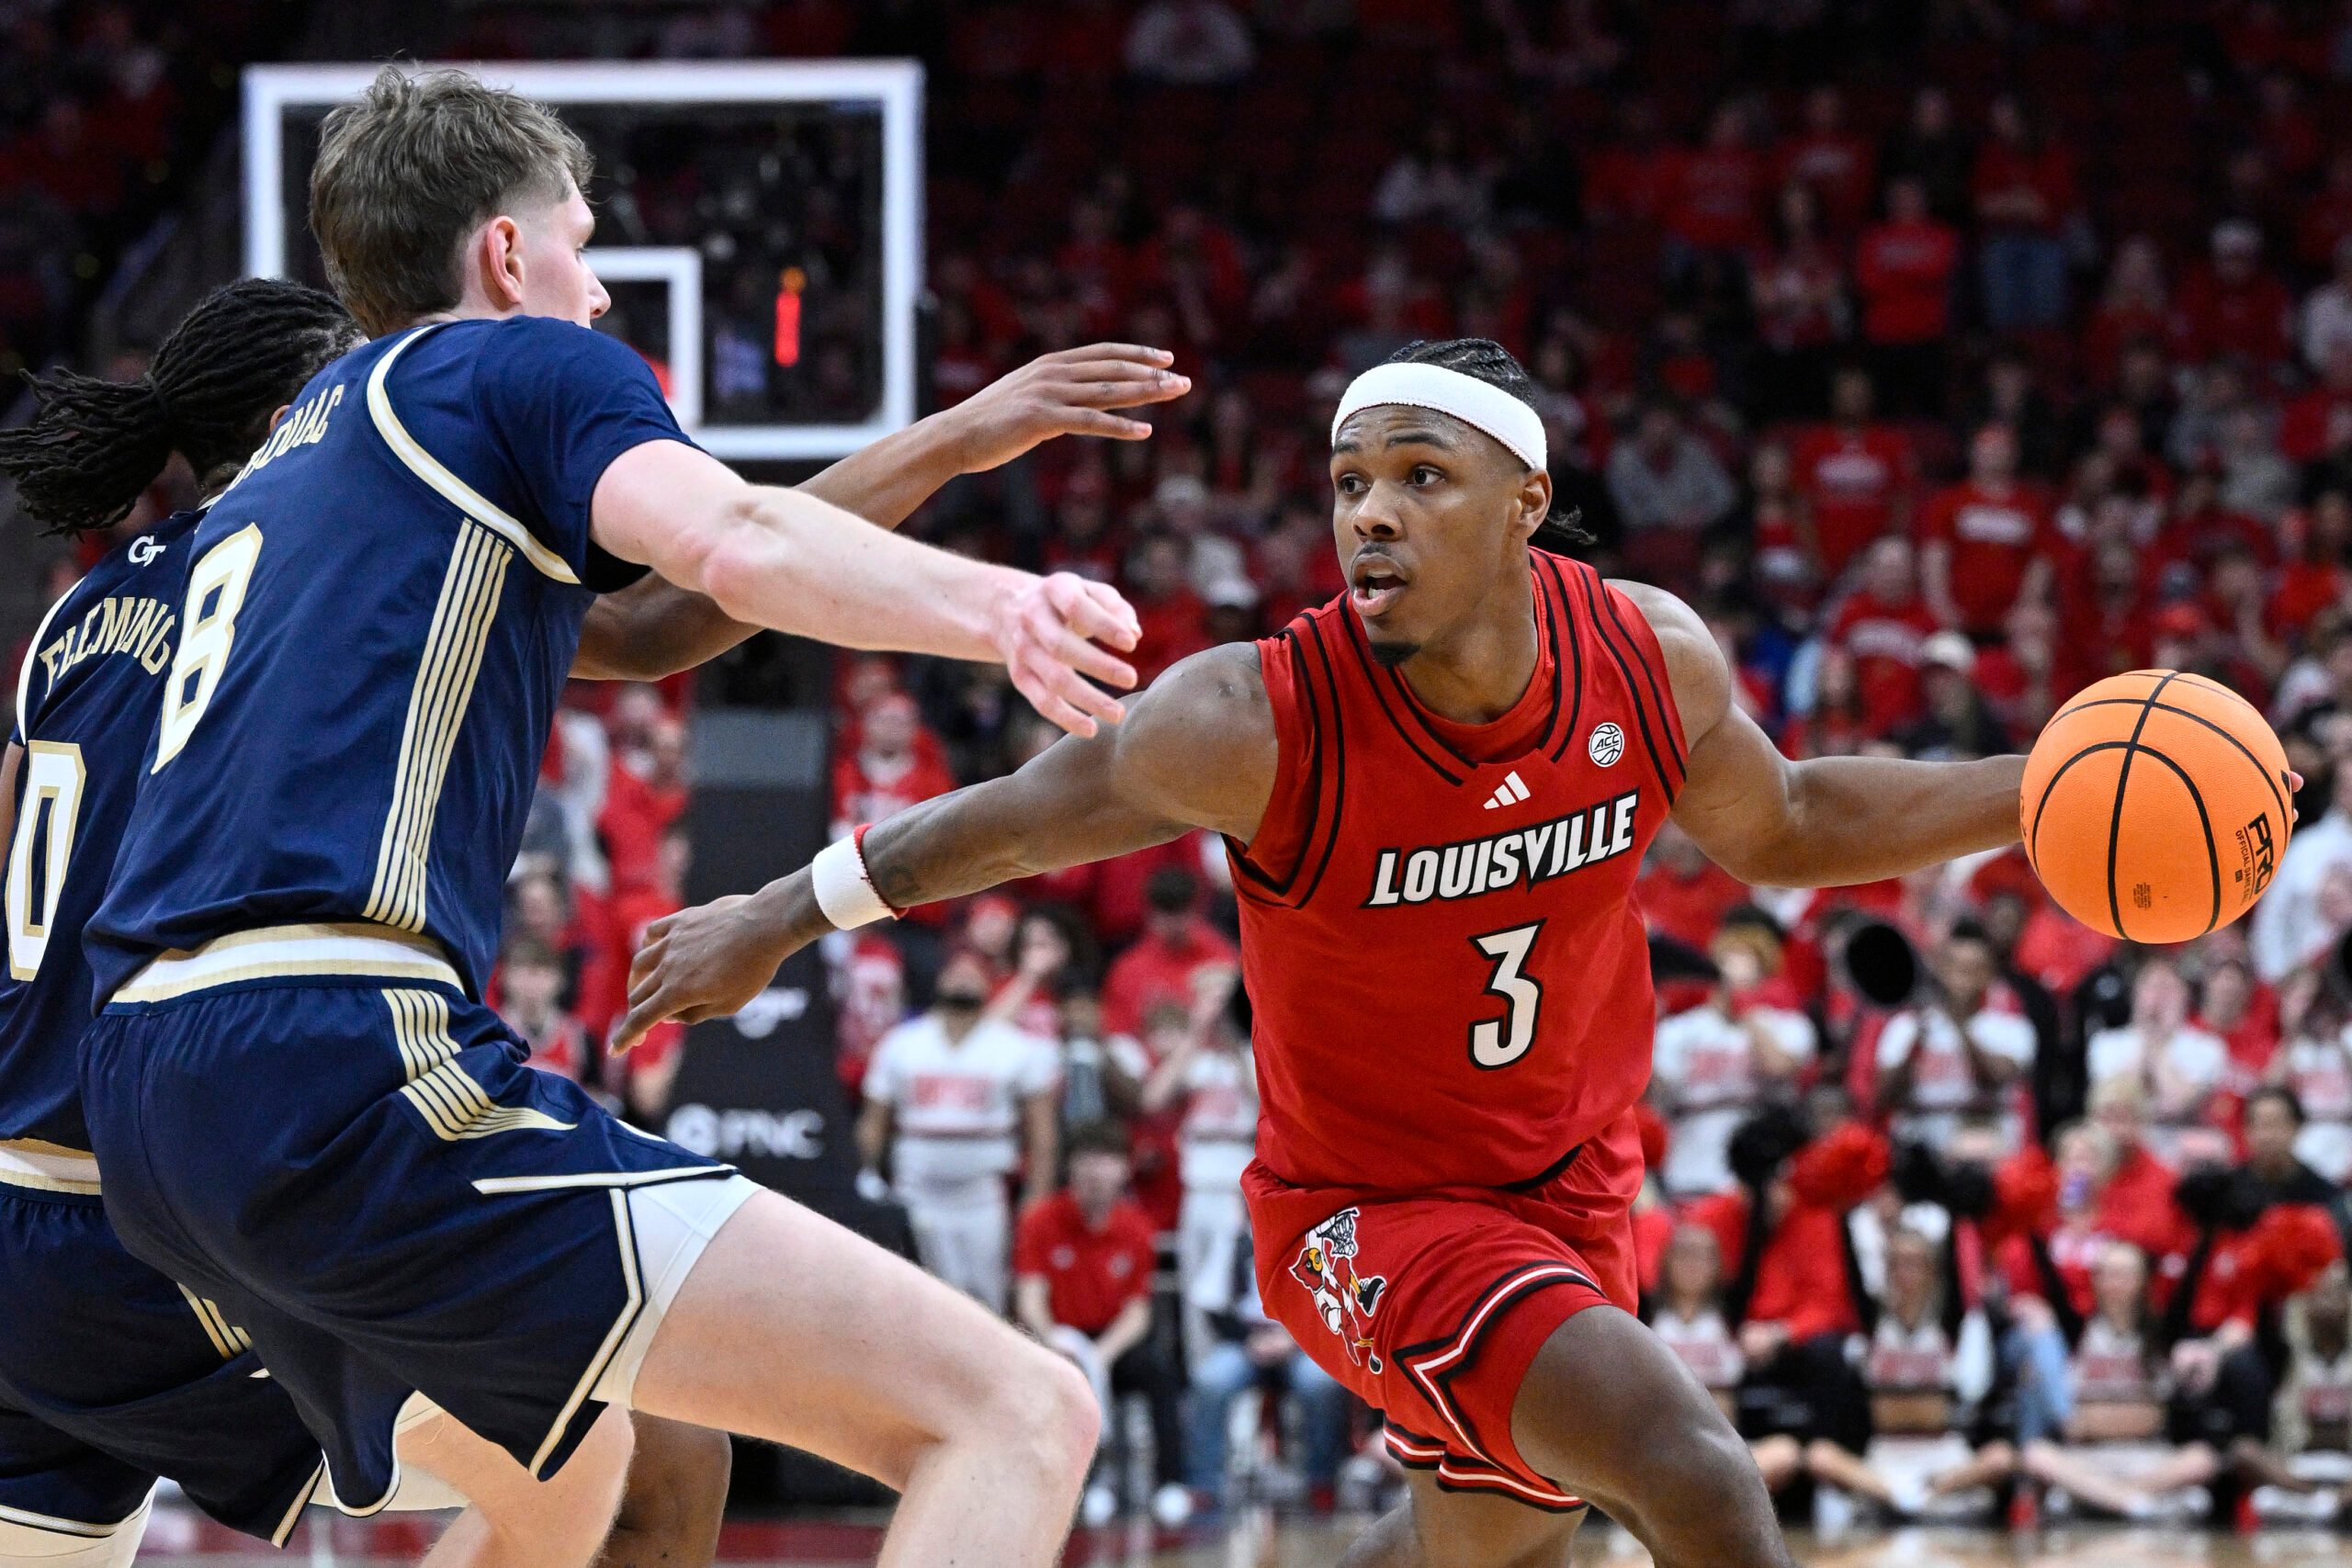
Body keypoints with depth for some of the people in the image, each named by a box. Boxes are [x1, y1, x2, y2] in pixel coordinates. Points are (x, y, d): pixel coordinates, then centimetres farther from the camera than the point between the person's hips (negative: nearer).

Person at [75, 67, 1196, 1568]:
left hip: (152, 1090, 9)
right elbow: (735, 547, -15)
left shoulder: (298, 447, 30)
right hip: (345, 1064, -9)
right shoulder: (525, 362, 7)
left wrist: (945, 447, 33)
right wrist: (997, 603, -27)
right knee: (1015, 1415, -16)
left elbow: (650, 625, 35)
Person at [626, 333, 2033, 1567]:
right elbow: (1020, 821, -10)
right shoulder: (1258, 724, -27)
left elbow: (1785, 829, 6)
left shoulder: (1653, 657, -14)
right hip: (1374, 1207, -6)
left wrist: (2043, 790, -4)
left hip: (1573, 1185, 6)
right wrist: (777, 922, 0)